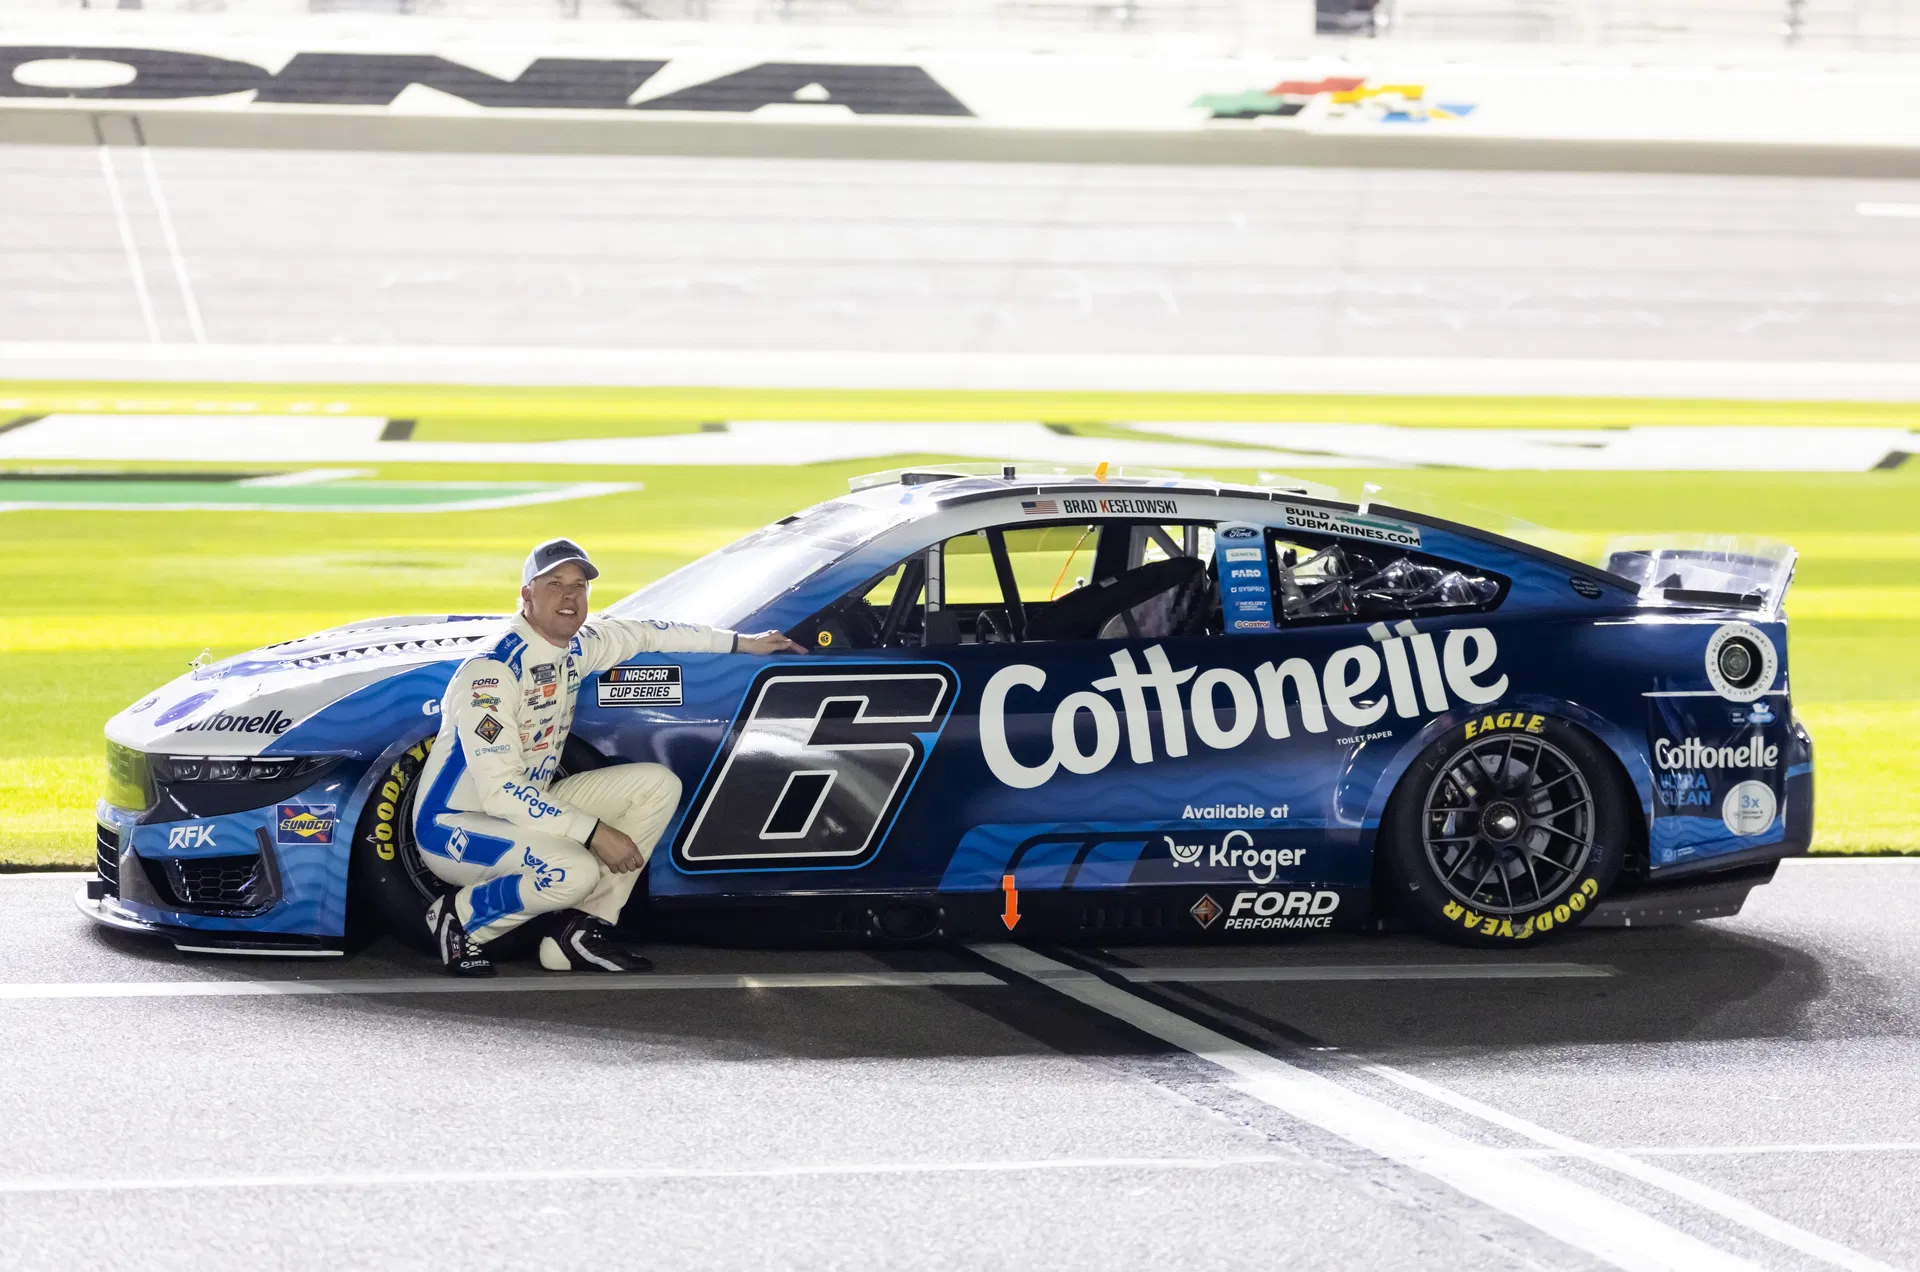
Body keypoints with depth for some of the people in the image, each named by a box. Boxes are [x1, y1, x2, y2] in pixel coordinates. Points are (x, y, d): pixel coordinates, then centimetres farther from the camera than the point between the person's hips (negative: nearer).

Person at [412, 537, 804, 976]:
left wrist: (742, 643, 20)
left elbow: (643, 632, 20)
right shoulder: (490, 673, -24)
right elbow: (499, 791, -29)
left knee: (657, 785, 1)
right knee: (575, 872, -35)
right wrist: (594, 832, -29)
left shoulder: (574, 649, 0)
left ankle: (579, 933, -2)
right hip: (456, 828, -9)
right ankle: (460, 917, -7)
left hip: (528, 813, 9)